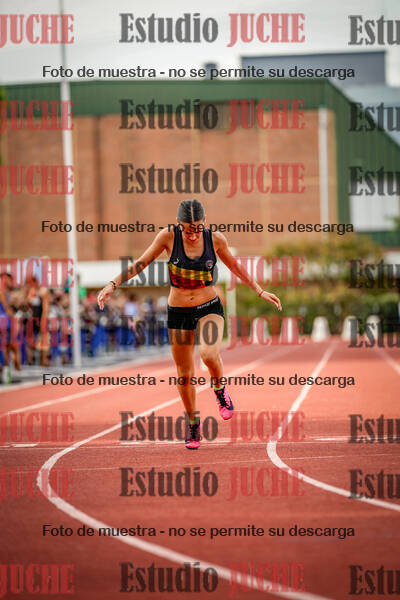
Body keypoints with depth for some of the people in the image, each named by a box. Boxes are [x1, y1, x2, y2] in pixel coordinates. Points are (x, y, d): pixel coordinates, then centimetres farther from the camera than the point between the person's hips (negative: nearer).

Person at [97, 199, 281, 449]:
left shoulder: (216, 239, -10)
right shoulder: (168, 236, -14)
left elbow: (234, 266, 8)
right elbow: (141, 263, -5)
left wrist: (261, 291, 12)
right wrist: (113, 284, -14)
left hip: (210, 308, -1)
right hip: (179, 313, 1)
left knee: (209, 353, -29)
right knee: (185, 375, 6)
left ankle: (220, 390, 3)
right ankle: (193, 423, 29)